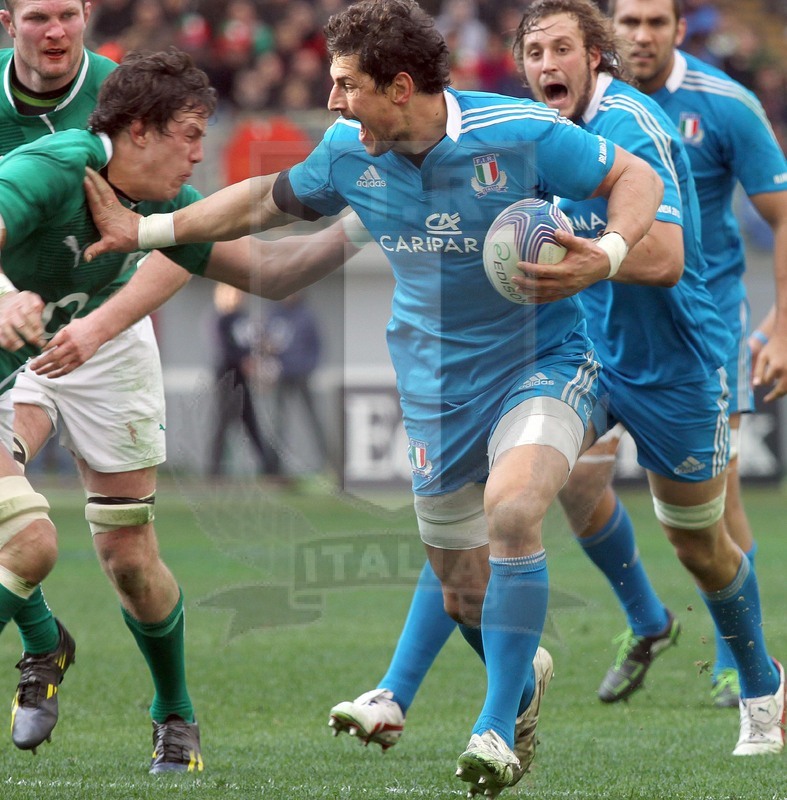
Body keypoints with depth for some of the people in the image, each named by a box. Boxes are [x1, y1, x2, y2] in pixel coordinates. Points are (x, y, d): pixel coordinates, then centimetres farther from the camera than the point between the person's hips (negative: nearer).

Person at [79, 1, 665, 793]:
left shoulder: (517, 133, -19)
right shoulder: (349, 151, -4)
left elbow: (637, 176, -10)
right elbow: (271, 198, 16)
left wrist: (609, 253, -29)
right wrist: (146, 230, 15)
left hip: (542, 362, -5)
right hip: (437, 379, 5)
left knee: (511, 506, -32)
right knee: (463, 590, 6)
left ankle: (496, 729, -23)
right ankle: (524, 674, 42)